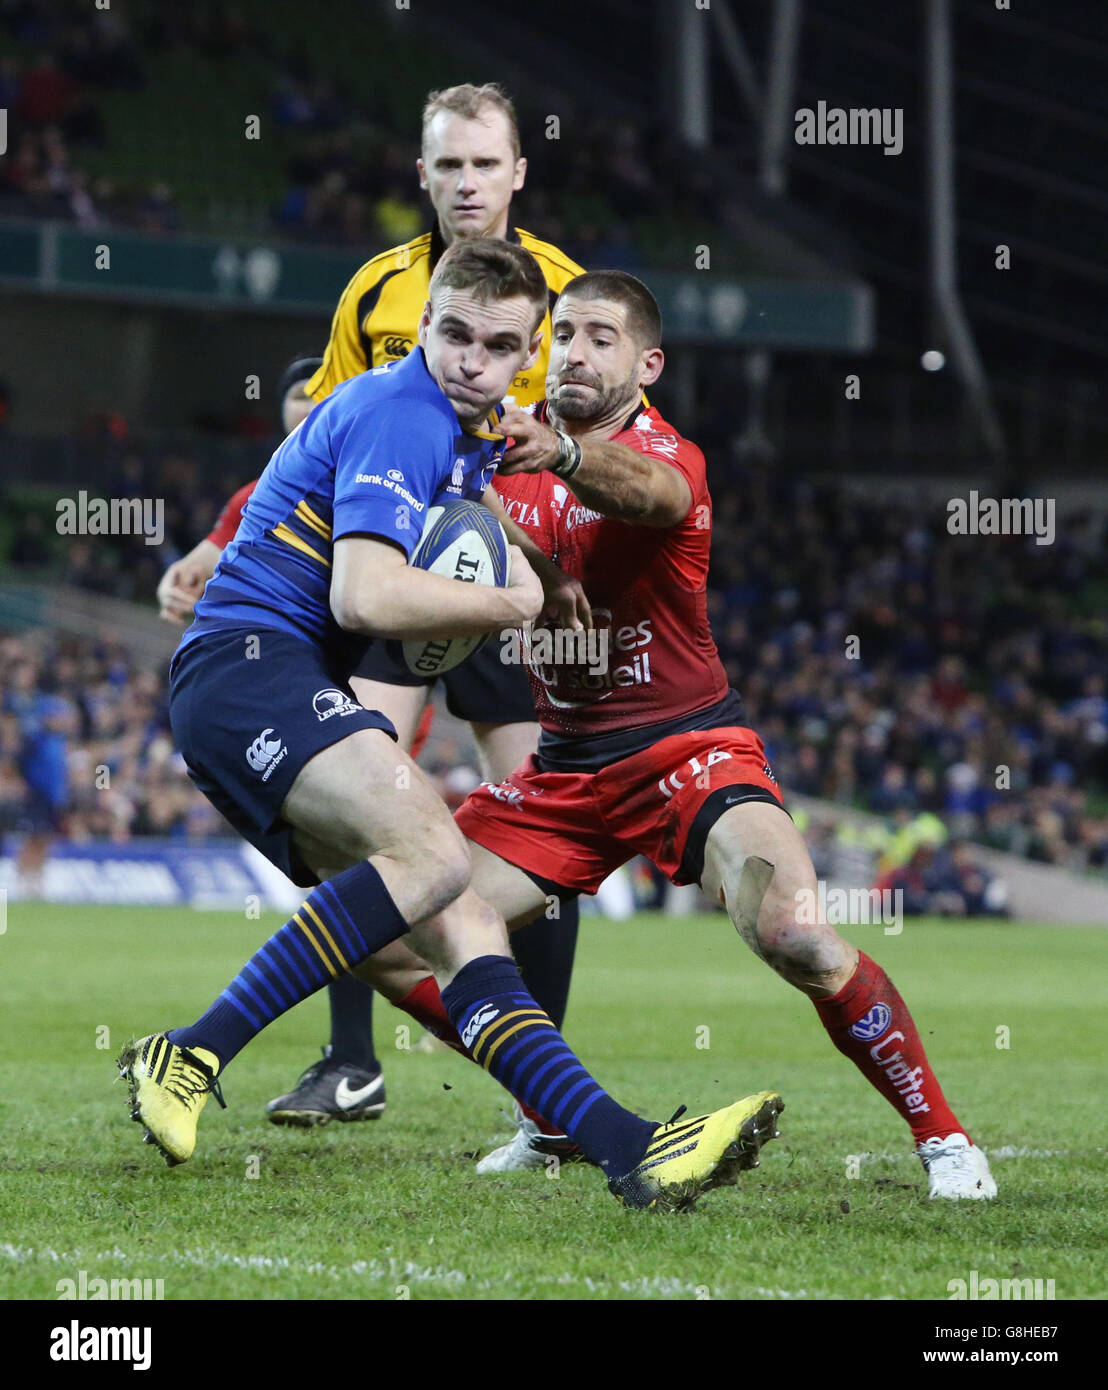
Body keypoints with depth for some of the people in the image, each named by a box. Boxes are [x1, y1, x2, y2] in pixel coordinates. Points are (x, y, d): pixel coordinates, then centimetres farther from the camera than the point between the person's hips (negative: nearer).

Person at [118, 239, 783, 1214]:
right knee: (434, 855, -30)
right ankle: (188, 1058, -29)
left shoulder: (474, 435, 19)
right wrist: (514, 603, -7)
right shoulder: (400, 413, -12)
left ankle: (633, 1152, -16)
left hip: (292, 691, 10)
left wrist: (542, 580, 22)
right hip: (244, 664, -10)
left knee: (463, 929, -4)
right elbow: (368, 597, -22)